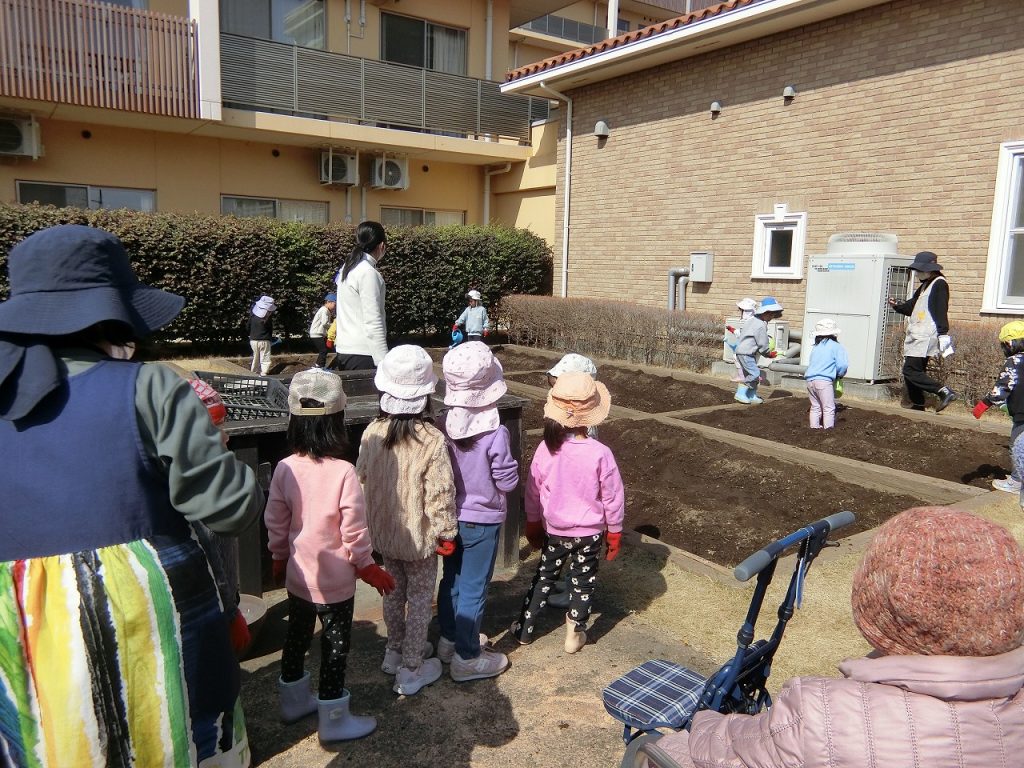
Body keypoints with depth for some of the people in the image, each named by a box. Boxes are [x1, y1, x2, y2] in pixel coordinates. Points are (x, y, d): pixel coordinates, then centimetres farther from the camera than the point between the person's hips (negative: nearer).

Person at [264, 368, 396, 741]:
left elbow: (275, 522, 2)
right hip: (334, 579, -5)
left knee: (297, 635, 23)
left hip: (297, 574, 6)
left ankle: (294, 700, 43)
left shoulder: (284, 469, -8)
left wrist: (279, 557, 18)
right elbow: (353, 530, -17)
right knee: (334, 645, 10)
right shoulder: (343, 472, -23)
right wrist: (367, 565, -2)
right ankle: (333, 721, 23)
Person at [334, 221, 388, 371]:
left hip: (345, 349, 9)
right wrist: (384, 364, -20)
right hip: (362, 354, -9)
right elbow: (373, 323, -20)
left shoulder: (348, 267, 12)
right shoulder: (368, 273, -14)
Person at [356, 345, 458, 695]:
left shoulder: (372, 432, -9)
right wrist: (446, 532, -5)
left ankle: (395, 652, 41)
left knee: (393, 591, 24)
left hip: (383, 532, 5)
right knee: (419, 599, 12)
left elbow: (362, 479, 2)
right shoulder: (432, 440, -24)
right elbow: (440, 493, -20)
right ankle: (411, 670, 22)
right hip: (419, 536, -5)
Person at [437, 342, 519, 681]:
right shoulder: (495, 434, -25)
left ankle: (450, 639, 40)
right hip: (482, 520, -5)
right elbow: (507, 481, -16)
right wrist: (509, 459, 0)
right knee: (474, 588, 8)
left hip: (451, 516, 6)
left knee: (451, 578, 21)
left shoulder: (444, 425, -10)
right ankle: (466, 657, 21)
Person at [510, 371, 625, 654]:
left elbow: (533, 492, -4)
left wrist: (533, 524, 12)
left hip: (553, 530, 2)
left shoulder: (545, 448, -15)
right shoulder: (600, 453, -21)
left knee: (543, 577, 20)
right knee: (583, 582, 18)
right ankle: (575, 634, 29)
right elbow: (612, 497, -12)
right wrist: (614, 532, 4)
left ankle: (524, 628, 30)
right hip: (589, 532, -2)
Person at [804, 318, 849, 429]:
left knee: (815, 407, 16)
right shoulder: (836, 346, 0)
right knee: (829, 408, 1)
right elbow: (842, 365, -8)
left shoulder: (816, 347, 18)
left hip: (810, 380, 6)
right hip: (824, 380, -6)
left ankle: (815, 427, 18)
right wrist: (840, 375, 12)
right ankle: (828, 428, -1)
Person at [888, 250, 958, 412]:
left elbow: (941, 311, -16)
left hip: (926, 336, -10)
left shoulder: (939, 284, -8)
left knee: (911, 370, -16)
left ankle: (945, 392, -12)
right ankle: (917, 405, 19)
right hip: (916, 336, 10)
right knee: (913, 371, 11)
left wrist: (943, 334, -22)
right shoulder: (925, 285, 21)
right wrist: (897, 306, 3)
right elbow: (911, 306, 23)